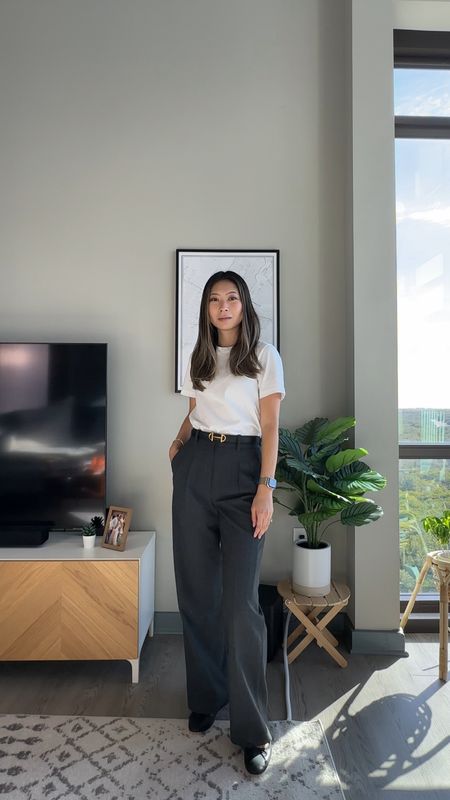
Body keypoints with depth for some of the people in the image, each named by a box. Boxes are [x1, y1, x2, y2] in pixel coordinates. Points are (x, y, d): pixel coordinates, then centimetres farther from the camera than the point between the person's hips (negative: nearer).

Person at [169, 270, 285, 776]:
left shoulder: (264, 356, 2)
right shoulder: (199, 358, 15)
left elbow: (269, 426, -4)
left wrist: (265, 489, -13)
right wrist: (178, 444, 3)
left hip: (242, 469, -4)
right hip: (195, 468, 5)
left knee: (240, 600, -7)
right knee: (196, 591, 8)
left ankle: (252, 728, 7)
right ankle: (206, 697, 28)